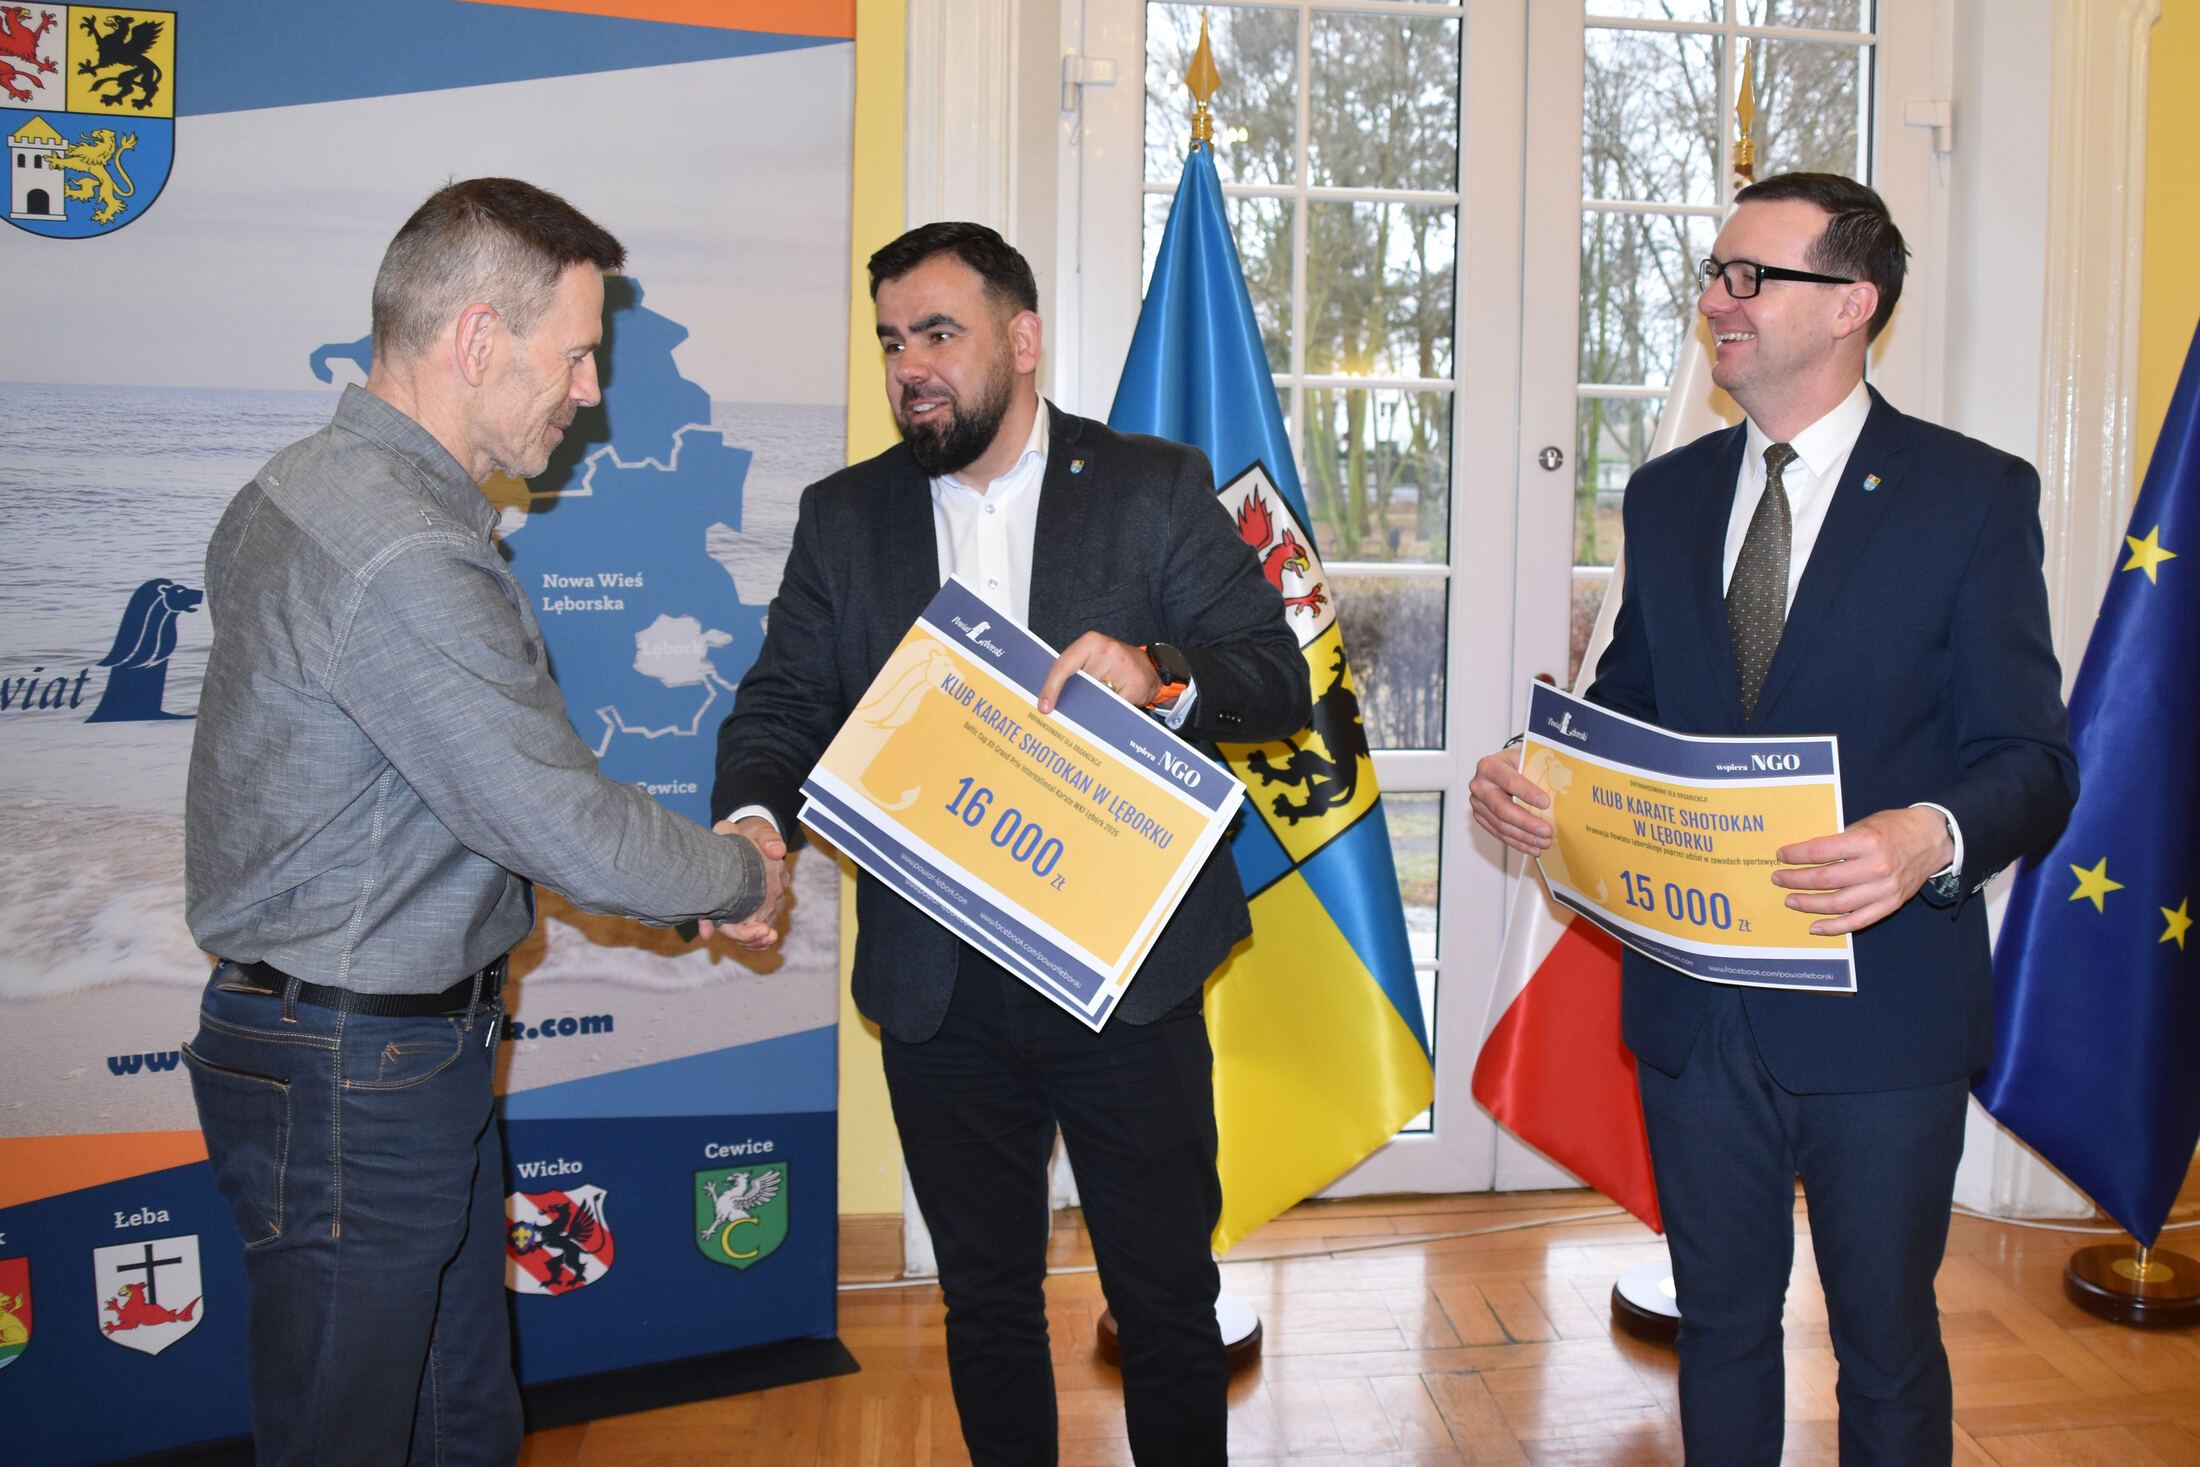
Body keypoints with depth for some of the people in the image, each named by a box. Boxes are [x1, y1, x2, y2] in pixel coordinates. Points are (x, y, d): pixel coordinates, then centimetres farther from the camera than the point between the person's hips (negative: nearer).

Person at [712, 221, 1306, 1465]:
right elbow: (786, 704, 1)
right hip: (939, 993, 3)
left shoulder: (1157, 487, -1)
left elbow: (1279, 682, -6)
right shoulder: (844, 516, 7)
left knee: (1168, 1297, 11)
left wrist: (1158, 672, -27)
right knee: (986, 1298, 18)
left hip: (1132, 977, -2)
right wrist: (755, 814, -21)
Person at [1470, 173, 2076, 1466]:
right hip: (1694, 1003, 4)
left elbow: (2032, 760, -10)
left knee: (1886, 1340, 14)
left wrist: (1933, 837, -32)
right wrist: (1530, 775, -9)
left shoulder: (1975, 495, -7)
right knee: (1721, 1324, 19)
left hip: (1880, 1002, -4)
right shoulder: (1669, 495, 7)